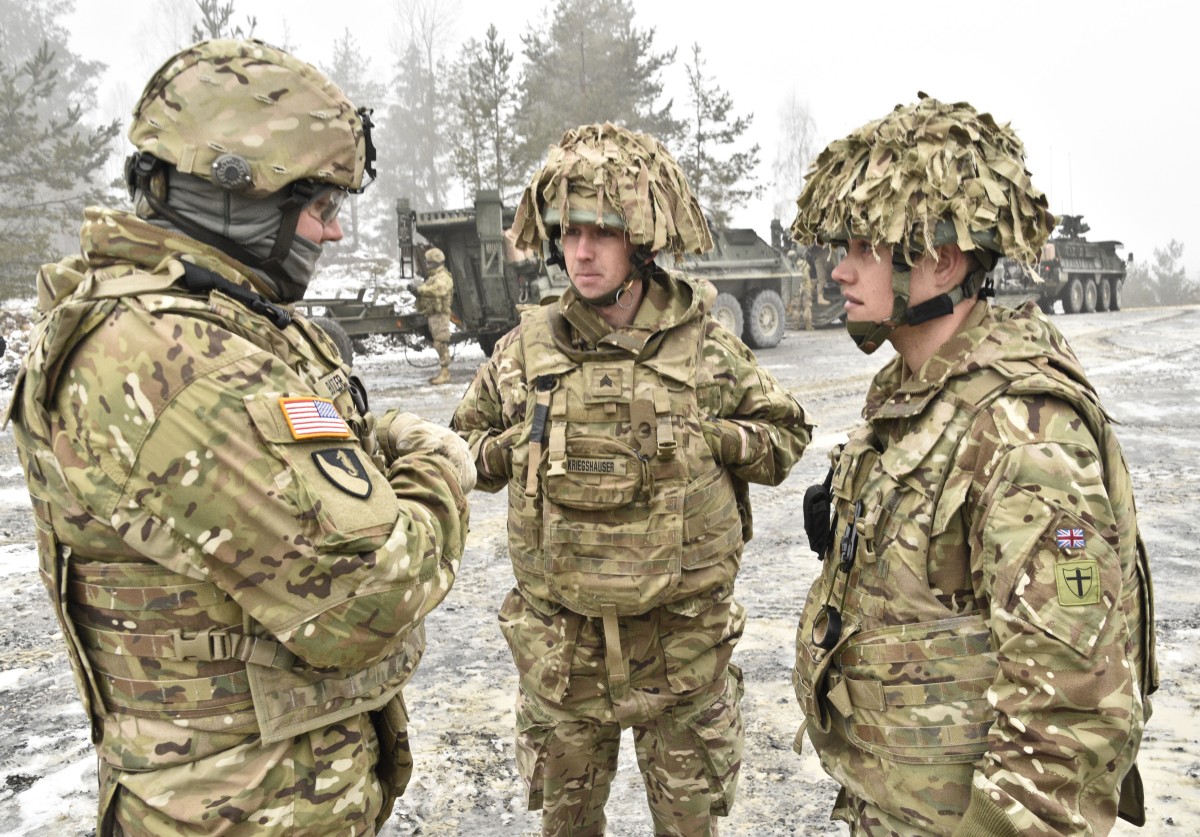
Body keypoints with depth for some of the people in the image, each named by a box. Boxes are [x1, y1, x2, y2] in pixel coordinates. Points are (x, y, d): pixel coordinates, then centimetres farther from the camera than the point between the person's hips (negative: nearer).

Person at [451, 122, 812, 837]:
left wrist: (708, 439, -13)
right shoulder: (525, 350, -2)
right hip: (560, 647, 2)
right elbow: (467, 449, 11)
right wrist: (523, 443, -10)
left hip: (684, 645, -1)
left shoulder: (708, 348, -6)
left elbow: (786, 437, 5)